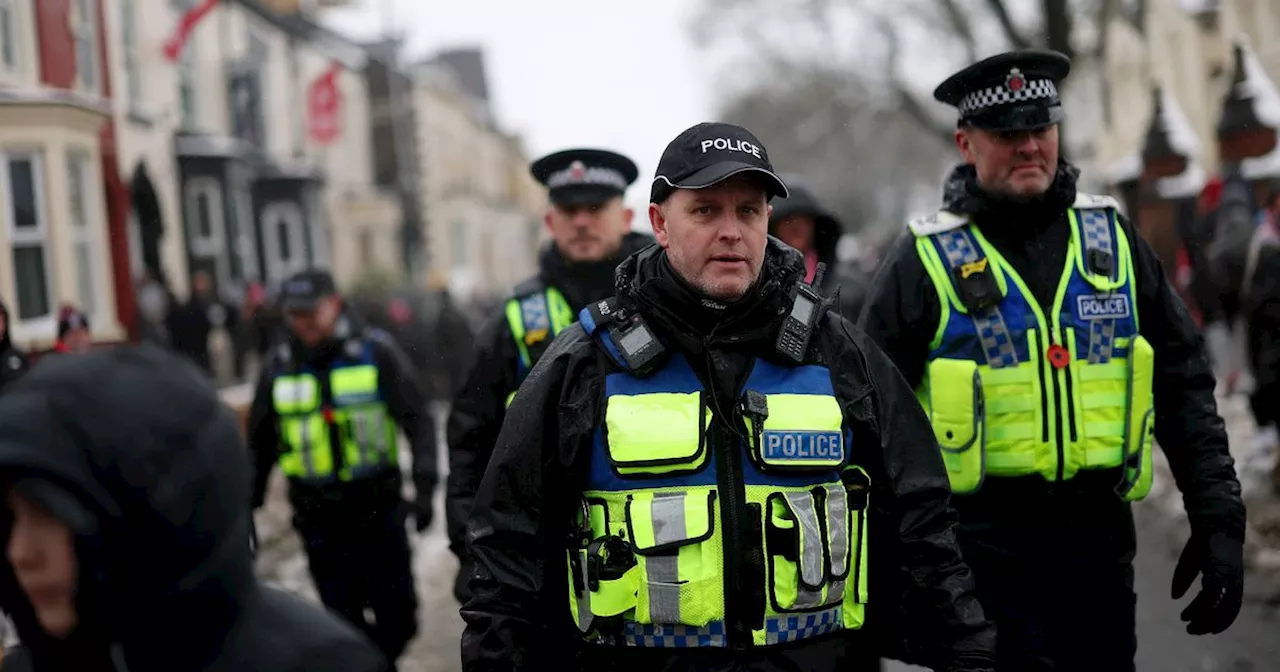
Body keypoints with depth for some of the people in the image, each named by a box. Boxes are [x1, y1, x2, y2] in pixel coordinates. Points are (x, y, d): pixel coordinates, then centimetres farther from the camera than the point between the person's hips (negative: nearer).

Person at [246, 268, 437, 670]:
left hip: (379, 509, -1)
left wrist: (424, 488, -13)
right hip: (320, 520, 1)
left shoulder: (375, 351, -3)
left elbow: (418, 421, -3)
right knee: (346, 623, 0)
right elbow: (260, 443, 16)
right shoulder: (279, 365, 5)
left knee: (399, 618, 4)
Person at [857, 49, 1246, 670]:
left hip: (1098, 533, 3)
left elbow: (1183, 386, 10)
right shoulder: (926, 259, -1)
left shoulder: (1112, 239, 8)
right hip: (980, 543, -3)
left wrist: (1219, 517, 3)